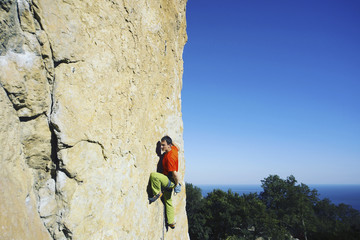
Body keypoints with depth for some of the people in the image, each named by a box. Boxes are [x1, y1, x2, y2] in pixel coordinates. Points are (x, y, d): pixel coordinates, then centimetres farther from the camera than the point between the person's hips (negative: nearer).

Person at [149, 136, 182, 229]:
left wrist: (177, 184, -15)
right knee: (168, 201, 20)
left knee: (153, 175, -33)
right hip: (168, 182, 10)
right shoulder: (174, 149, -1)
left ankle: (158, 193, -13)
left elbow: (174, 173, -27)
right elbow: (177, 148, 27)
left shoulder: (169, 157, -26)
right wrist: (171, 141, 20)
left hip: (170, 181, -10)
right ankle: (171, 222, 31)